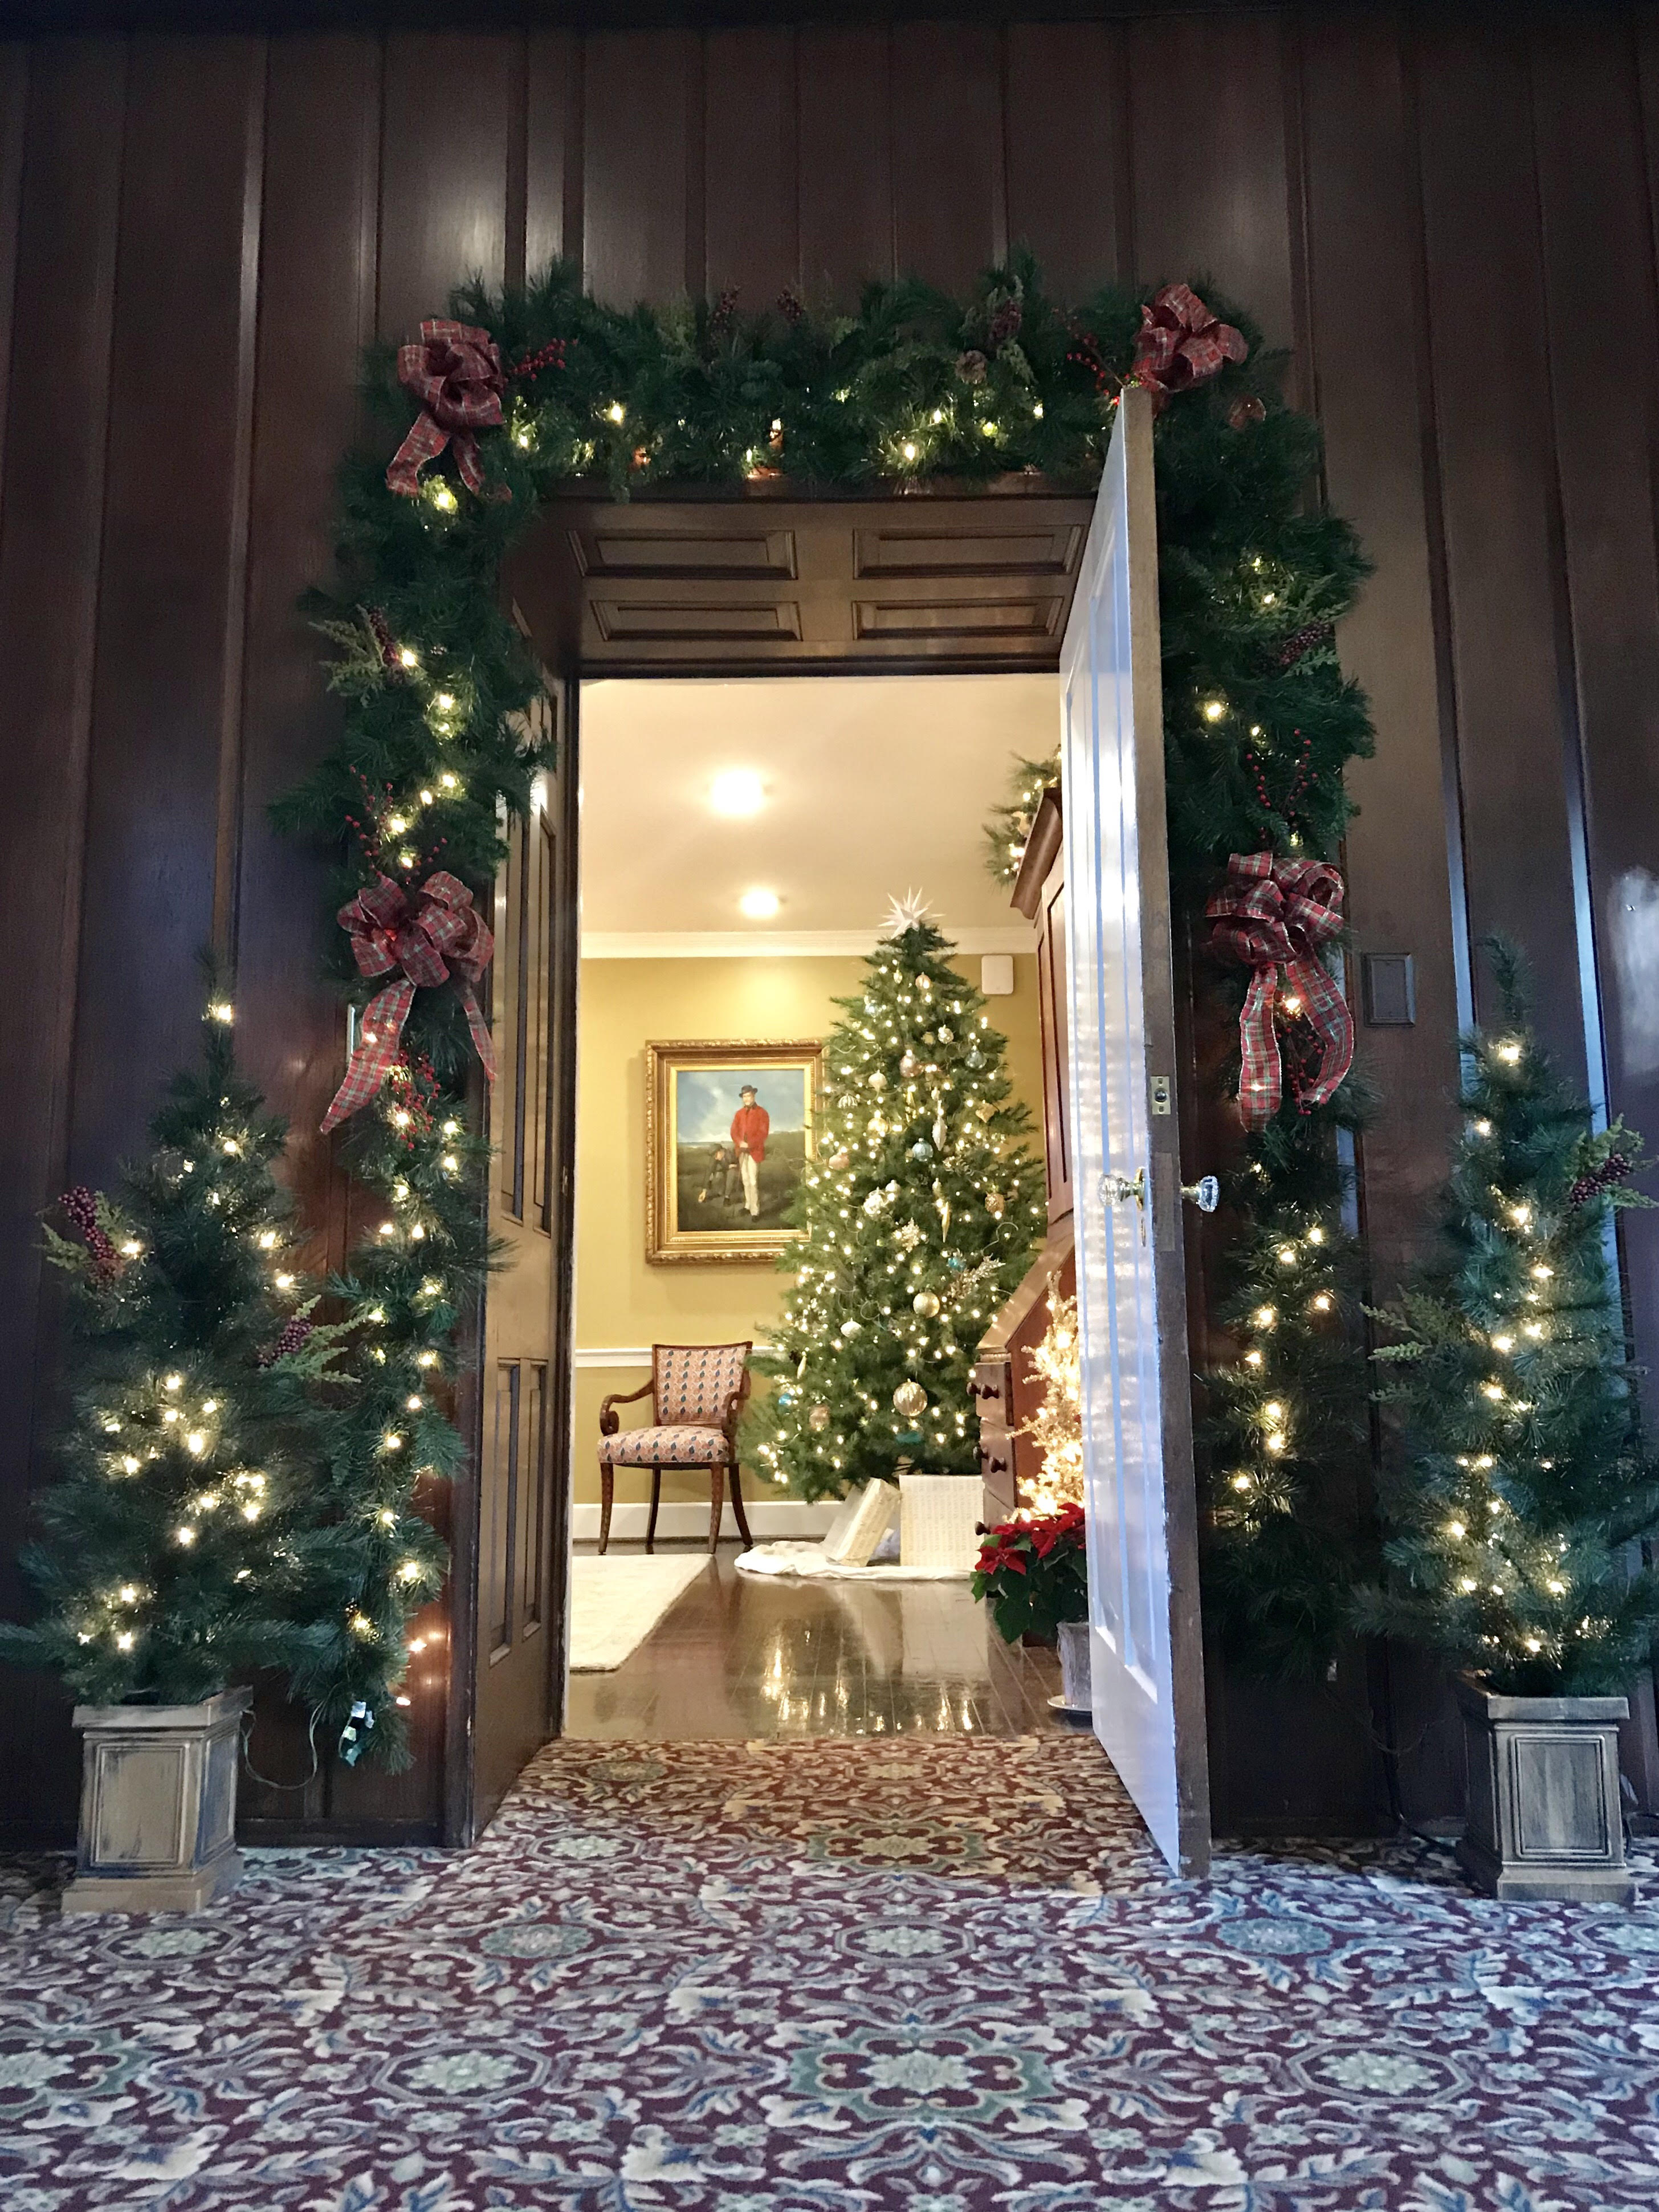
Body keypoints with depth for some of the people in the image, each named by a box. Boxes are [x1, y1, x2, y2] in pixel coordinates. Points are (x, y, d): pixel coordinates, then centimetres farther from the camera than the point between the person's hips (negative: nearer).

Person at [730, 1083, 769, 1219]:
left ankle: (755, 1212, -10)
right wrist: (740, 1143, -13)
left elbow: (763, 1133, -9)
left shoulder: (762, 1113, -2)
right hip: (741, 1151, 5)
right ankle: (749, 1206, 18)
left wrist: (750, 1145, -18)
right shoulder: (739, 1114, 14)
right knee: (746, 1181, 9)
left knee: (753, 1181, -11)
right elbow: (734, 1131, 7)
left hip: (755, 1151, -5)